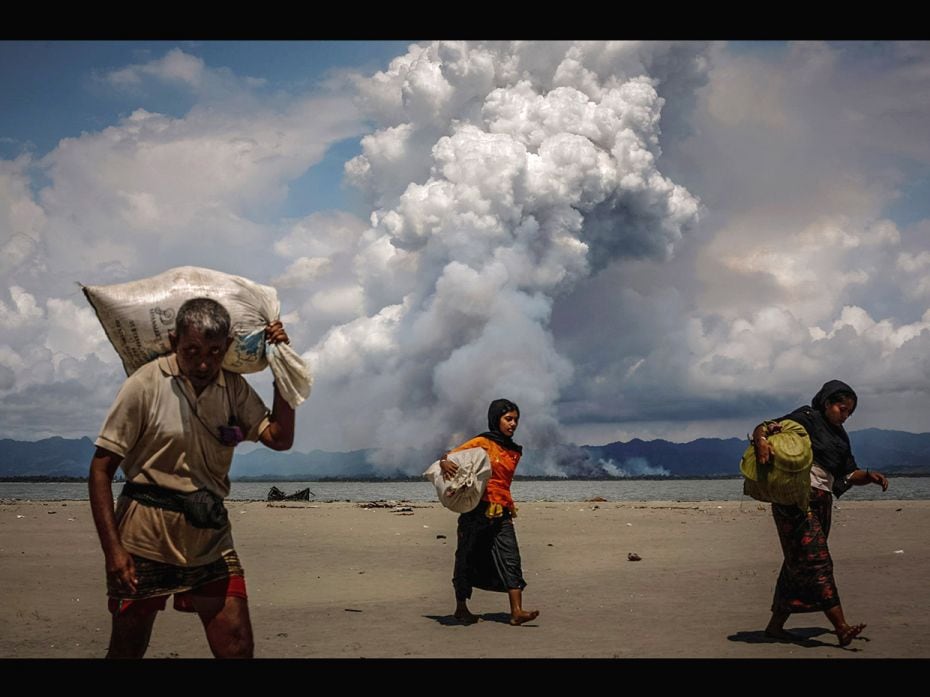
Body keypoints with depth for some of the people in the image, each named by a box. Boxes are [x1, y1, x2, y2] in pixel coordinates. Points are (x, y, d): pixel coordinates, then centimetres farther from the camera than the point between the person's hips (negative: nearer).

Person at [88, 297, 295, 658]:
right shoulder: (145, 385, -9)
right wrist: (112, 548, -16)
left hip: (210, 537, 4)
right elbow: (101, 469, -9)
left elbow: (280, 438, -1)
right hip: (146, 537, -3)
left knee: (237, 648, -2)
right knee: (127, 649, 9)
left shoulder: (234, 389, 5)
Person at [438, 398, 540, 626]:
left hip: (501, 513, 5)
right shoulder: (482, 443, -3)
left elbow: (503, 481, 16)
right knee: (467, 559, 5)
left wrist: (509, 507, -1)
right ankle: (460, 608, 19)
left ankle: (517, 611, -13)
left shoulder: (514, 452, 14)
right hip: (476, 511, -5)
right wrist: (444, 463, -27)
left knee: (510, 559, -7)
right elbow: (451, 455, -6)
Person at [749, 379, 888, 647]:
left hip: (821, 502, 9)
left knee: (799, 564, 8)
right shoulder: (806, 418, -1)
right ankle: (841, 627, -20)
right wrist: (761, 440, -33)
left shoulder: (840, 436, 22)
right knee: (816, 560, -14)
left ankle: (776, 625, 14)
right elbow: (765, 427, -10)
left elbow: (848, 474, 19)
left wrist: (869, 475, -2)